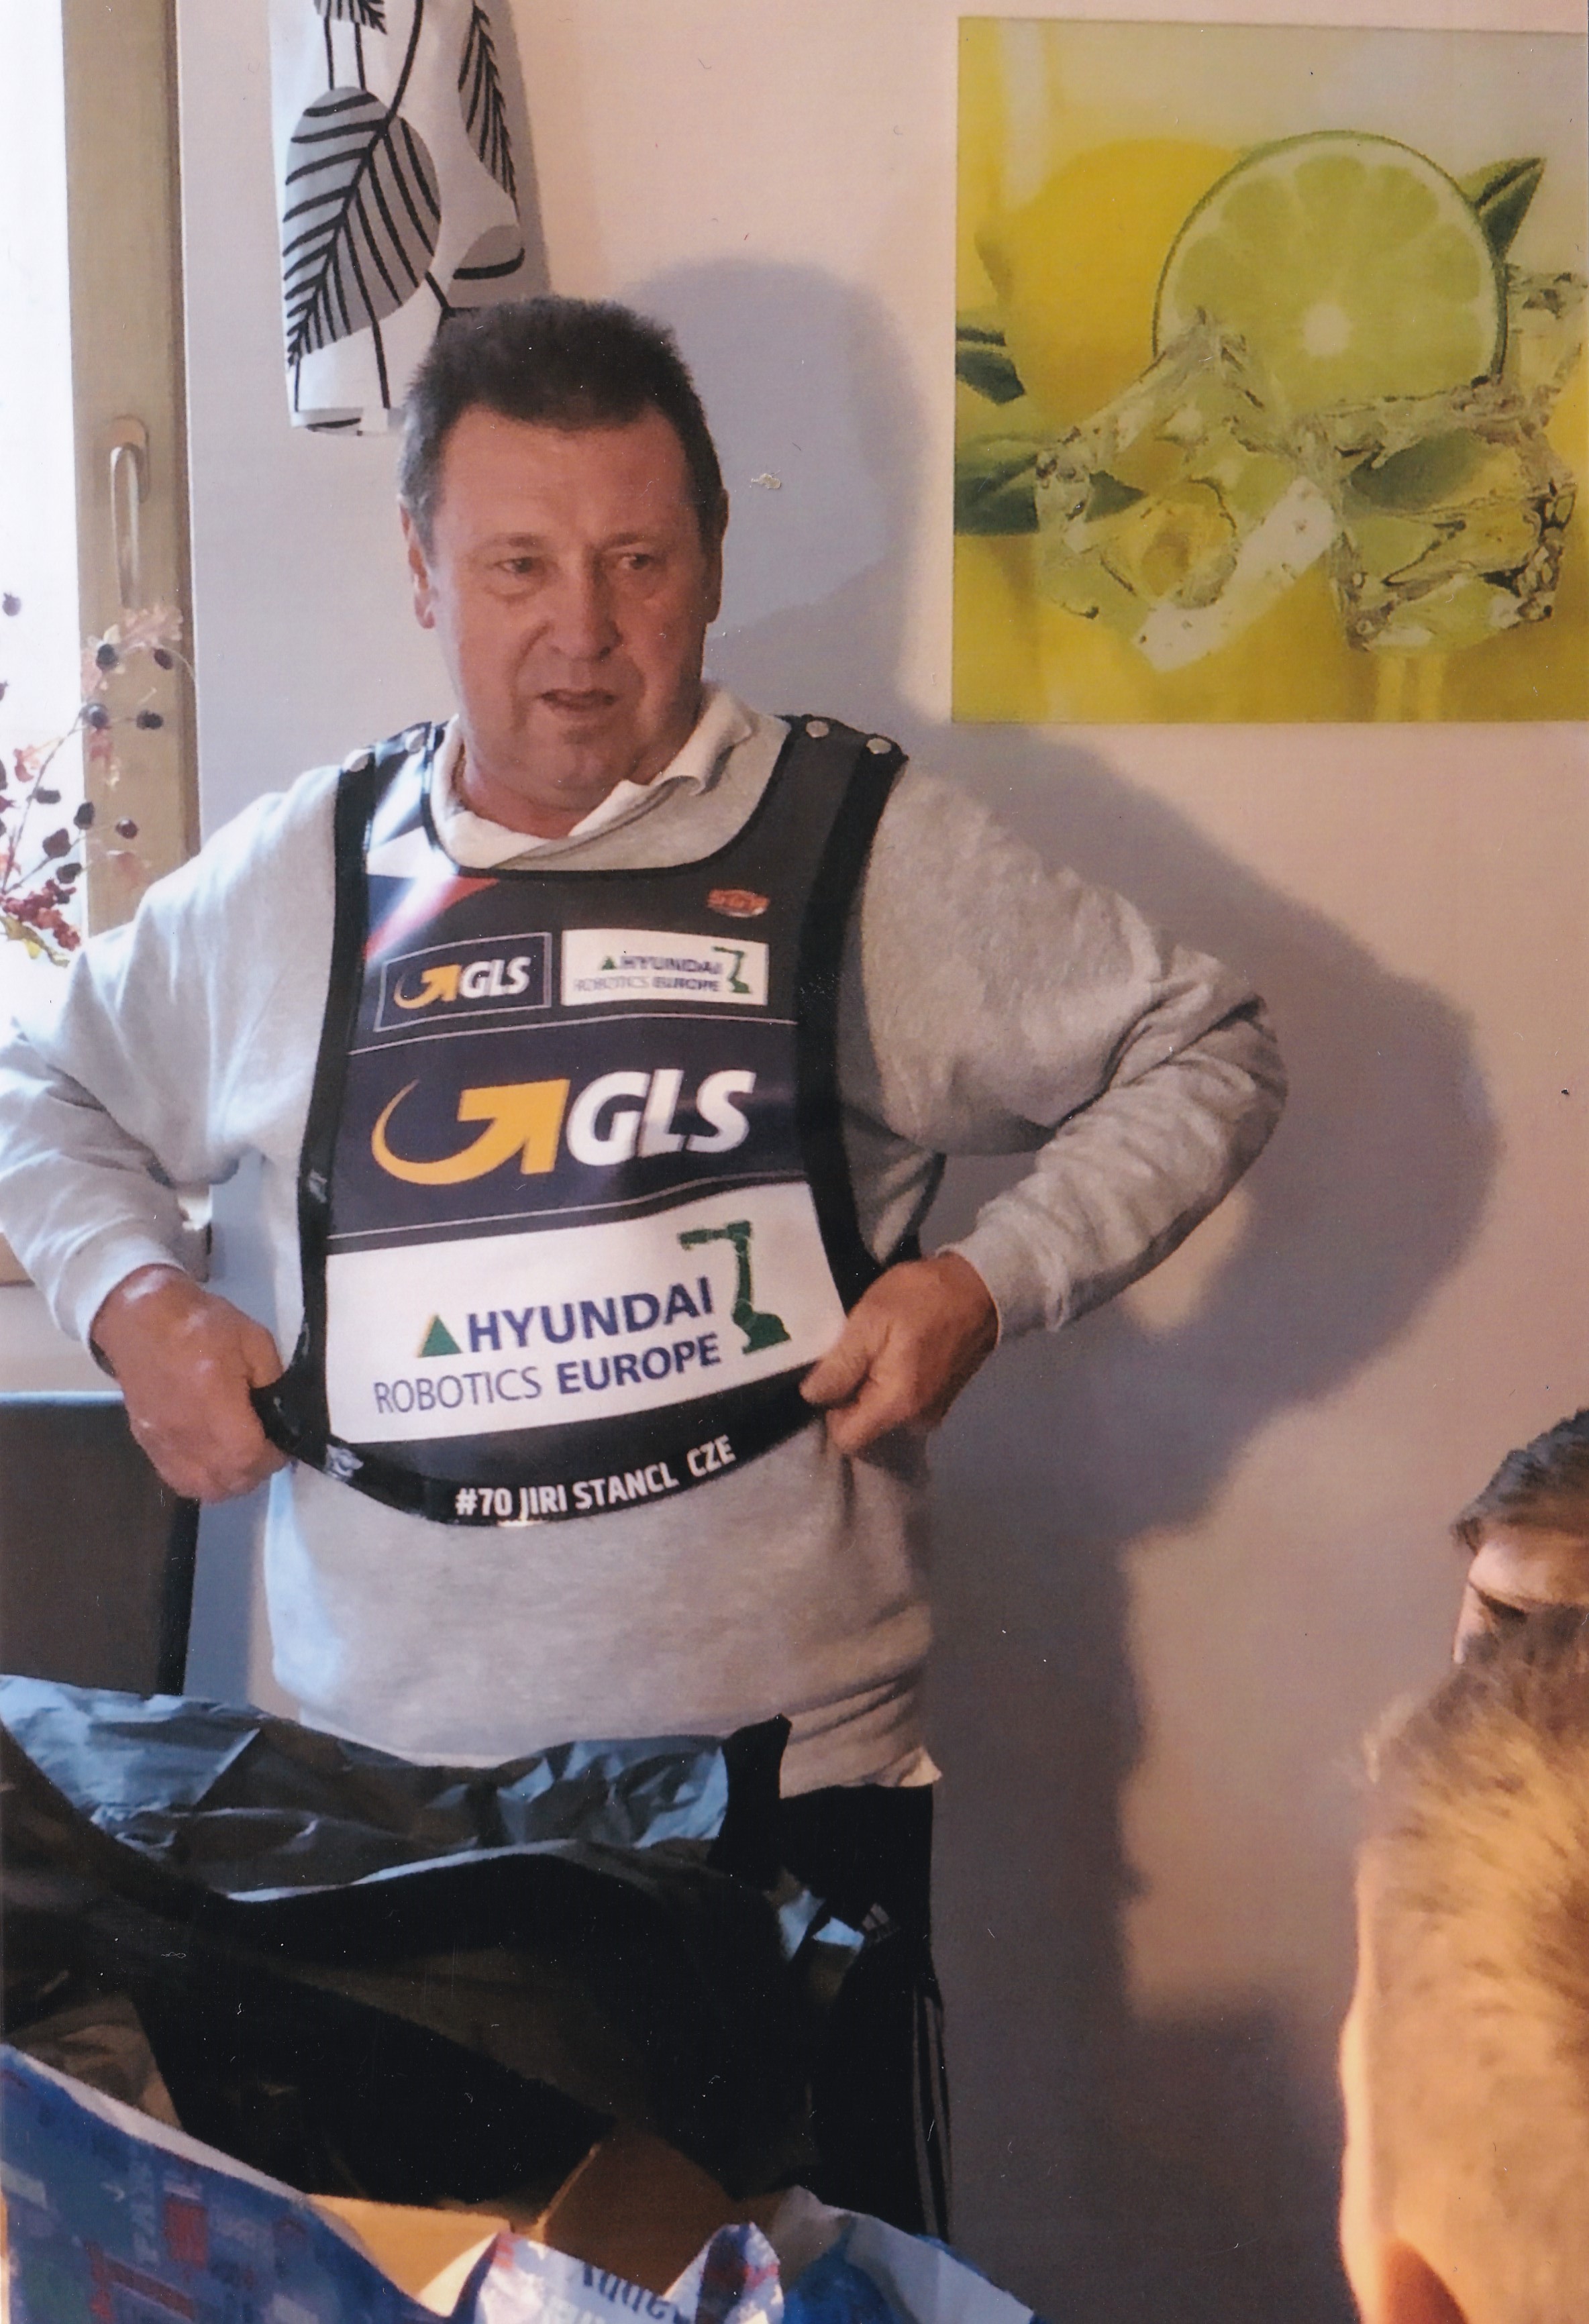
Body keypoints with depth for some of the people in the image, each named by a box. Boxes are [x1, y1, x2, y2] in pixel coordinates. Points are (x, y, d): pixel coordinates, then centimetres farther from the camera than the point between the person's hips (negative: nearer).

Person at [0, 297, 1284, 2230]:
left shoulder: (863, 846, -1)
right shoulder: (296, 878, 7)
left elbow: (1198, 1054, 5)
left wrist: (993, 1281, -8)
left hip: (791, 1781, -2)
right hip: (382, 1789, 3)